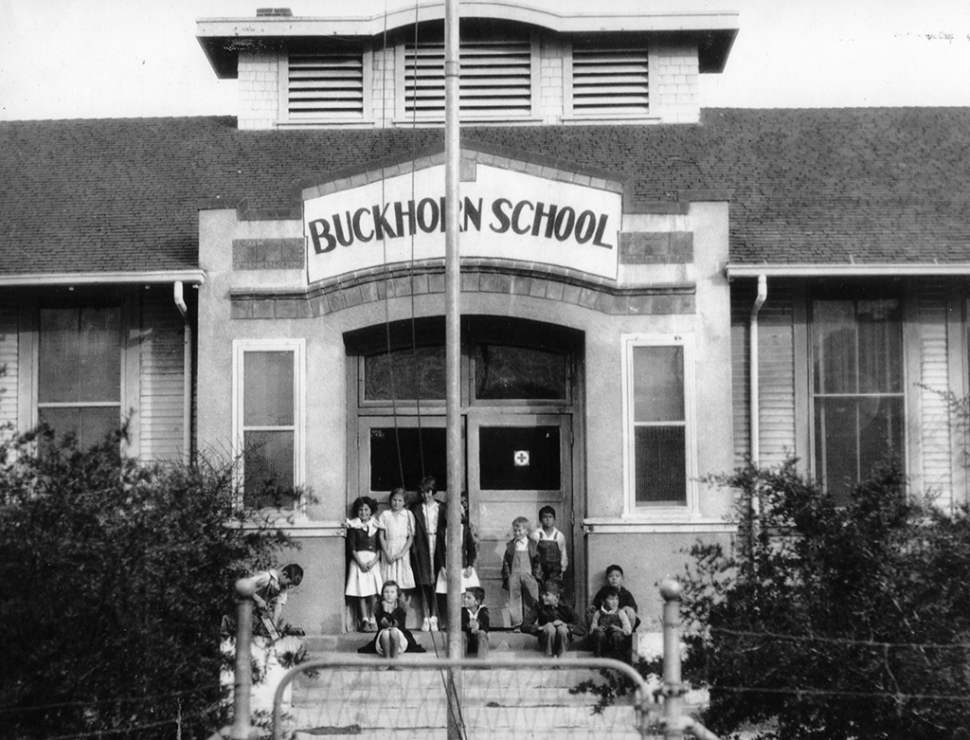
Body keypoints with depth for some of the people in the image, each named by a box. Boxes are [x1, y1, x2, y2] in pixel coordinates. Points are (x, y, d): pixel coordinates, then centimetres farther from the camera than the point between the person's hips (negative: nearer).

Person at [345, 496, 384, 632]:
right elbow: (351, 546, -1)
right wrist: (360, 563, -11)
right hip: (359, 559, -1)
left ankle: (372, 619, 1)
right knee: (361, 592, -6)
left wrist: (373, 561, -9)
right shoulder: (354, 526, 5)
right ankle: (365, 621, -5)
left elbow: (380, 547, 5)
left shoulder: (376, 525, 9)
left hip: (373, 560, 1)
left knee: (373, 593, -8)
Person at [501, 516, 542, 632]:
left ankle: (529, 624, 8)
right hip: (514, 575, 1)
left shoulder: (533, 545, 5)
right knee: (514, 600, -1)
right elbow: (506, 562, 8)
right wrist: (507, 577, 1)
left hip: (529, 575, -1)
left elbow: (537, 562, 5)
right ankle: (516, 624, 2)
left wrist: (537, 576, -2)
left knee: (530, 601, 0)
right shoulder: (510, 545, 8)